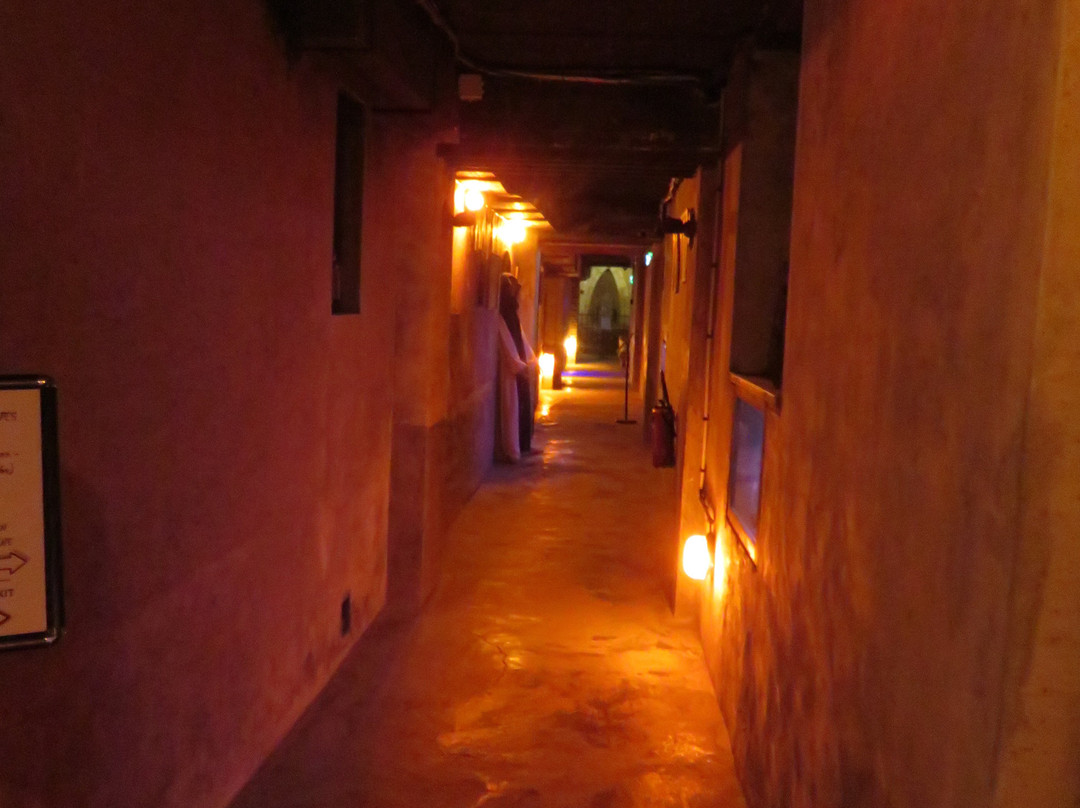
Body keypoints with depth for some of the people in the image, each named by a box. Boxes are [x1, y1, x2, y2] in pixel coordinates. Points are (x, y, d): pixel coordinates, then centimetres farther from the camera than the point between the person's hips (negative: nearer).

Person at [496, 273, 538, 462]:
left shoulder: (513, 317, 15)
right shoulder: (500, 320, -15)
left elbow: (524, 345, 15)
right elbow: (506, 350, -19)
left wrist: (532, 363, 3)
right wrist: (522, 367, -14)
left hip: (521, 370, 9)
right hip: (510, 373, -9)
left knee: (525, 408, 13)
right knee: (511, 410, -6)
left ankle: (524, 445, 22)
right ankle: (511, 451, -1)